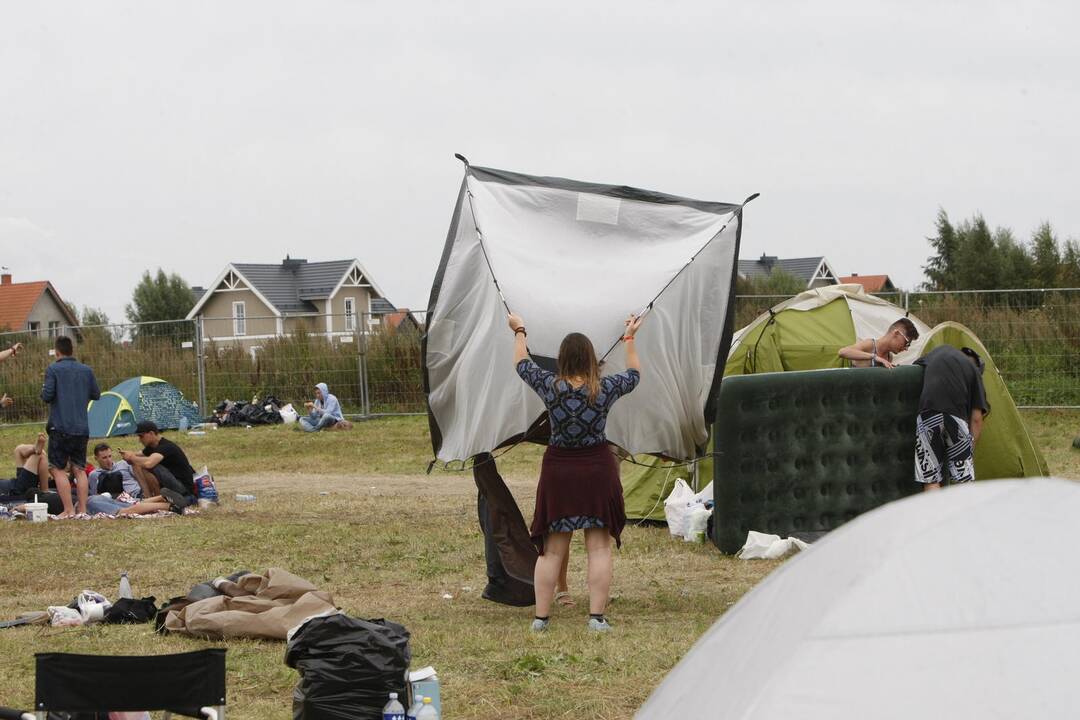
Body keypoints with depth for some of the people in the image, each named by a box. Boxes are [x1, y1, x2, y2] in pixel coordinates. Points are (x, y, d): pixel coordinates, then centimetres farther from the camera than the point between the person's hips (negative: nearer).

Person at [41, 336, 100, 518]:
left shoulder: (53, 370, -6)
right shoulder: (86, 371, 7)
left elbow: (47, 396, -12)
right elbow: (96, 395, 14)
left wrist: (43, 390, 10)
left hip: (60, 427, -5)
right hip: (82, 428, 5)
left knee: (58, 470, 1)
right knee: (79, 469, 10)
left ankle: (69, 510, -6)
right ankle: (82, 509, 6)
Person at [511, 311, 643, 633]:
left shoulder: (550, 386, -8)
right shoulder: (605, 389, -8)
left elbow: (522, 364, 12)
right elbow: (634, 375, 13)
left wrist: (519, 331, 27)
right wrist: (630, 339, 26)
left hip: (558, 470, 1)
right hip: (598, 470, -1)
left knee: (551, 548, 8)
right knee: (599, 547, 4)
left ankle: (541, 617, 9)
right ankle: (597, 616, -1)